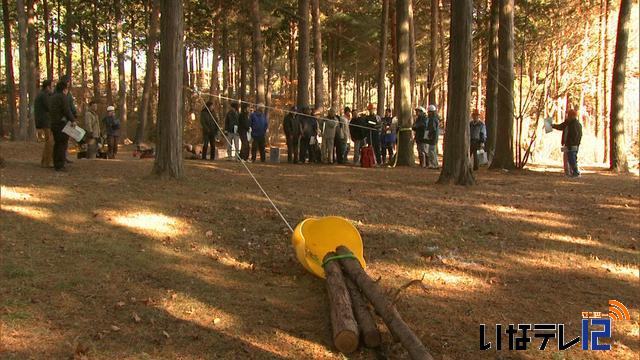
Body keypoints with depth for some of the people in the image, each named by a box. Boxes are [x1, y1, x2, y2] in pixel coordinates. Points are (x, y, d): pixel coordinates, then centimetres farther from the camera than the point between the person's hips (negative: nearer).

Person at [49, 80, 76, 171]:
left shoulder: (53, 97, 19)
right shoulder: (63, 97, -9)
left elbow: (51, 110, 21)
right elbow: (67, 110, -18)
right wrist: (73, 120, -17)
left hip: (53, 123, 9)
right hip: (62, 122, -9)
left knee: (57, 143, 14)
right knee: (63, 143, -8)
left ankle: (56, 164, 16)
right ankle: (60, 165, -13)